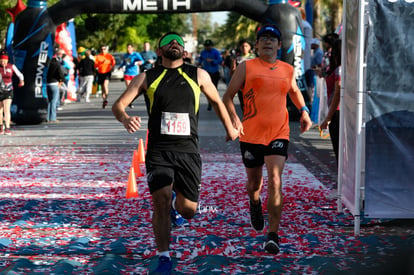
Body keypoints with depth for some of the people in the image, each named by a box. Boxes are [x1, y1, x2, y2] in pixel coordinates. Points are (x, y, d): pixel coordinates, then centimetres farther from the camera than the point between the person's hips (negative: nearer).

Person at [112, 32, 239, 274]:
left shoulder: (199, 75, 7)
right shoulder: (147, 78, 5)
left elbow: (217, 101, 23)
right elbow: (119, 104, 0)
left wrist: (230, 129, 30)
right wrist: (125, 118, -23)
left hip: (188, 151, 1)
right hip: (159, 151, -1)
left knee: (188, 210, -1)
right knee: (161, 200, -17)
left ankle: (175, 203, 38)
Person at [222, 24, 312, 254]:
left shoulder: (288, 70, 10)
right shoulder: (246, 67, 1)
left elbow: (294, 91, 31)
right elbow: (228, 97, 2)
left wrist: (304, 111, 13)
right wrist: (234, 119, -16)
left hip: (279, 134, 1)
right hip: (251, 134, -1)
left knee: (275, 181, -15)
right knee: (254, 182, 13)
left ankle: (273, 235, -13)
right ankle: (255, 204, 51)